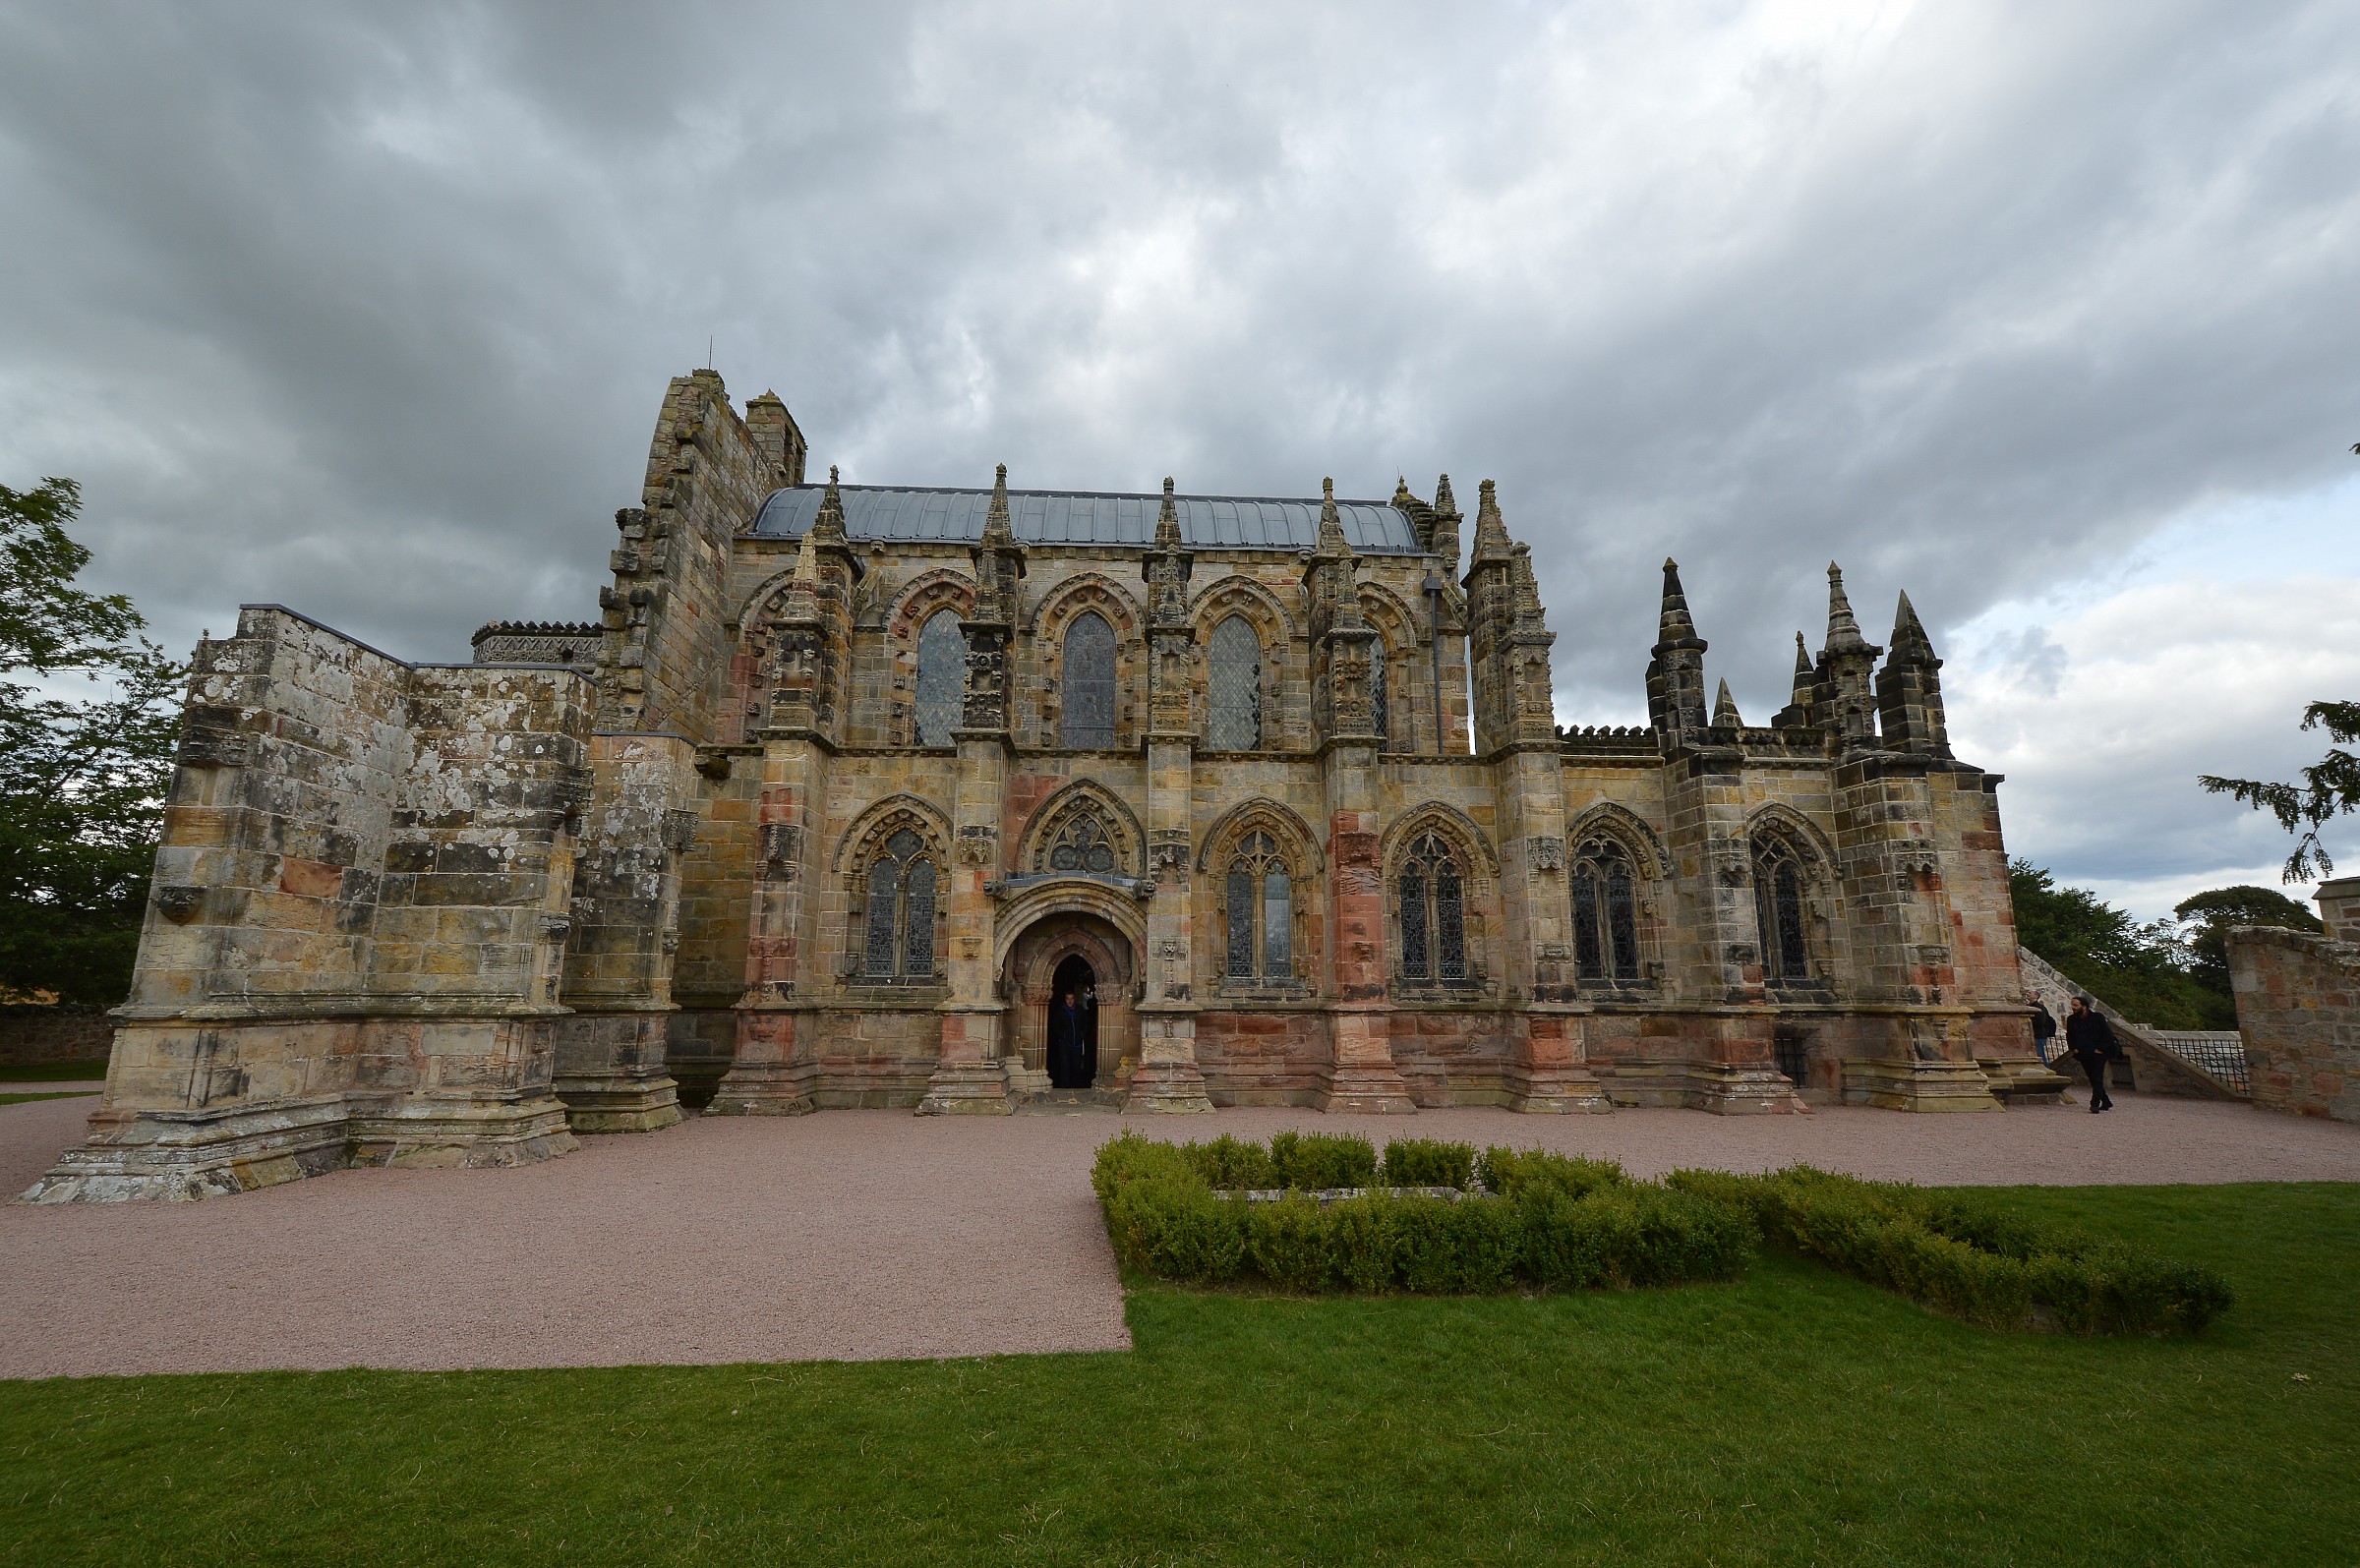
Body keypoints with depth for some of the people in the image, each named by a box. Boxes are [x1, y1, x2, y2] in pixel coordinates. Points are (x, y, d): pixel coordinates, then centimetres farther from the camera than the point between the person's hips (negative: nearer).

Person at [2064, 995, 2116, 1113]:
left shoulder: (2097, 1017, -6)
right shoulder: (2071, 1019, 7)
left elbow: (2108, 1034, -6)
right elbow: (2069, 1036, 19)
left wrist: (2100, 1049, -11)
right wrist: (2074, 1048, 7)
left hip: (2097, 1054, -5)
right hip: (2083, 1055, 5)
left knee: (2097, 1079, -10)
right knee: (2093, 1080, 11)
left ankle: (2095, 1104, -13)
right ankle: (2106, 1102, 24)